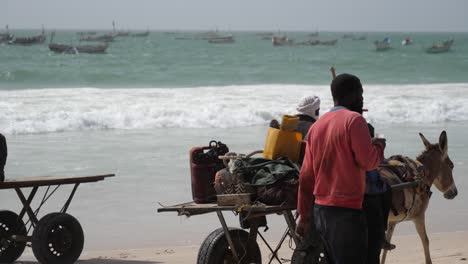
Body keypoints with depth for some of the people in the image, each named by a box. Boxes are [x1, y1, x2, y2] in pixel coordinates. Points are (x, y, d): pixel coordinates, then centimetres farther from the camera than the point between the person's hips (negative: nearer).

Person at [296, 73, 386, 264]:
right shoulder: (354, 120, -9)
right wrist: (378, 146, 8)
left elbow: (306, 175, 13)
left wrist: (304, 215, 16)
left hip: (319, 210, 8)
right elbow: (367, 161, -13)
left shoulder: (317, 125, 13)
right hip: (346, 211, -8)